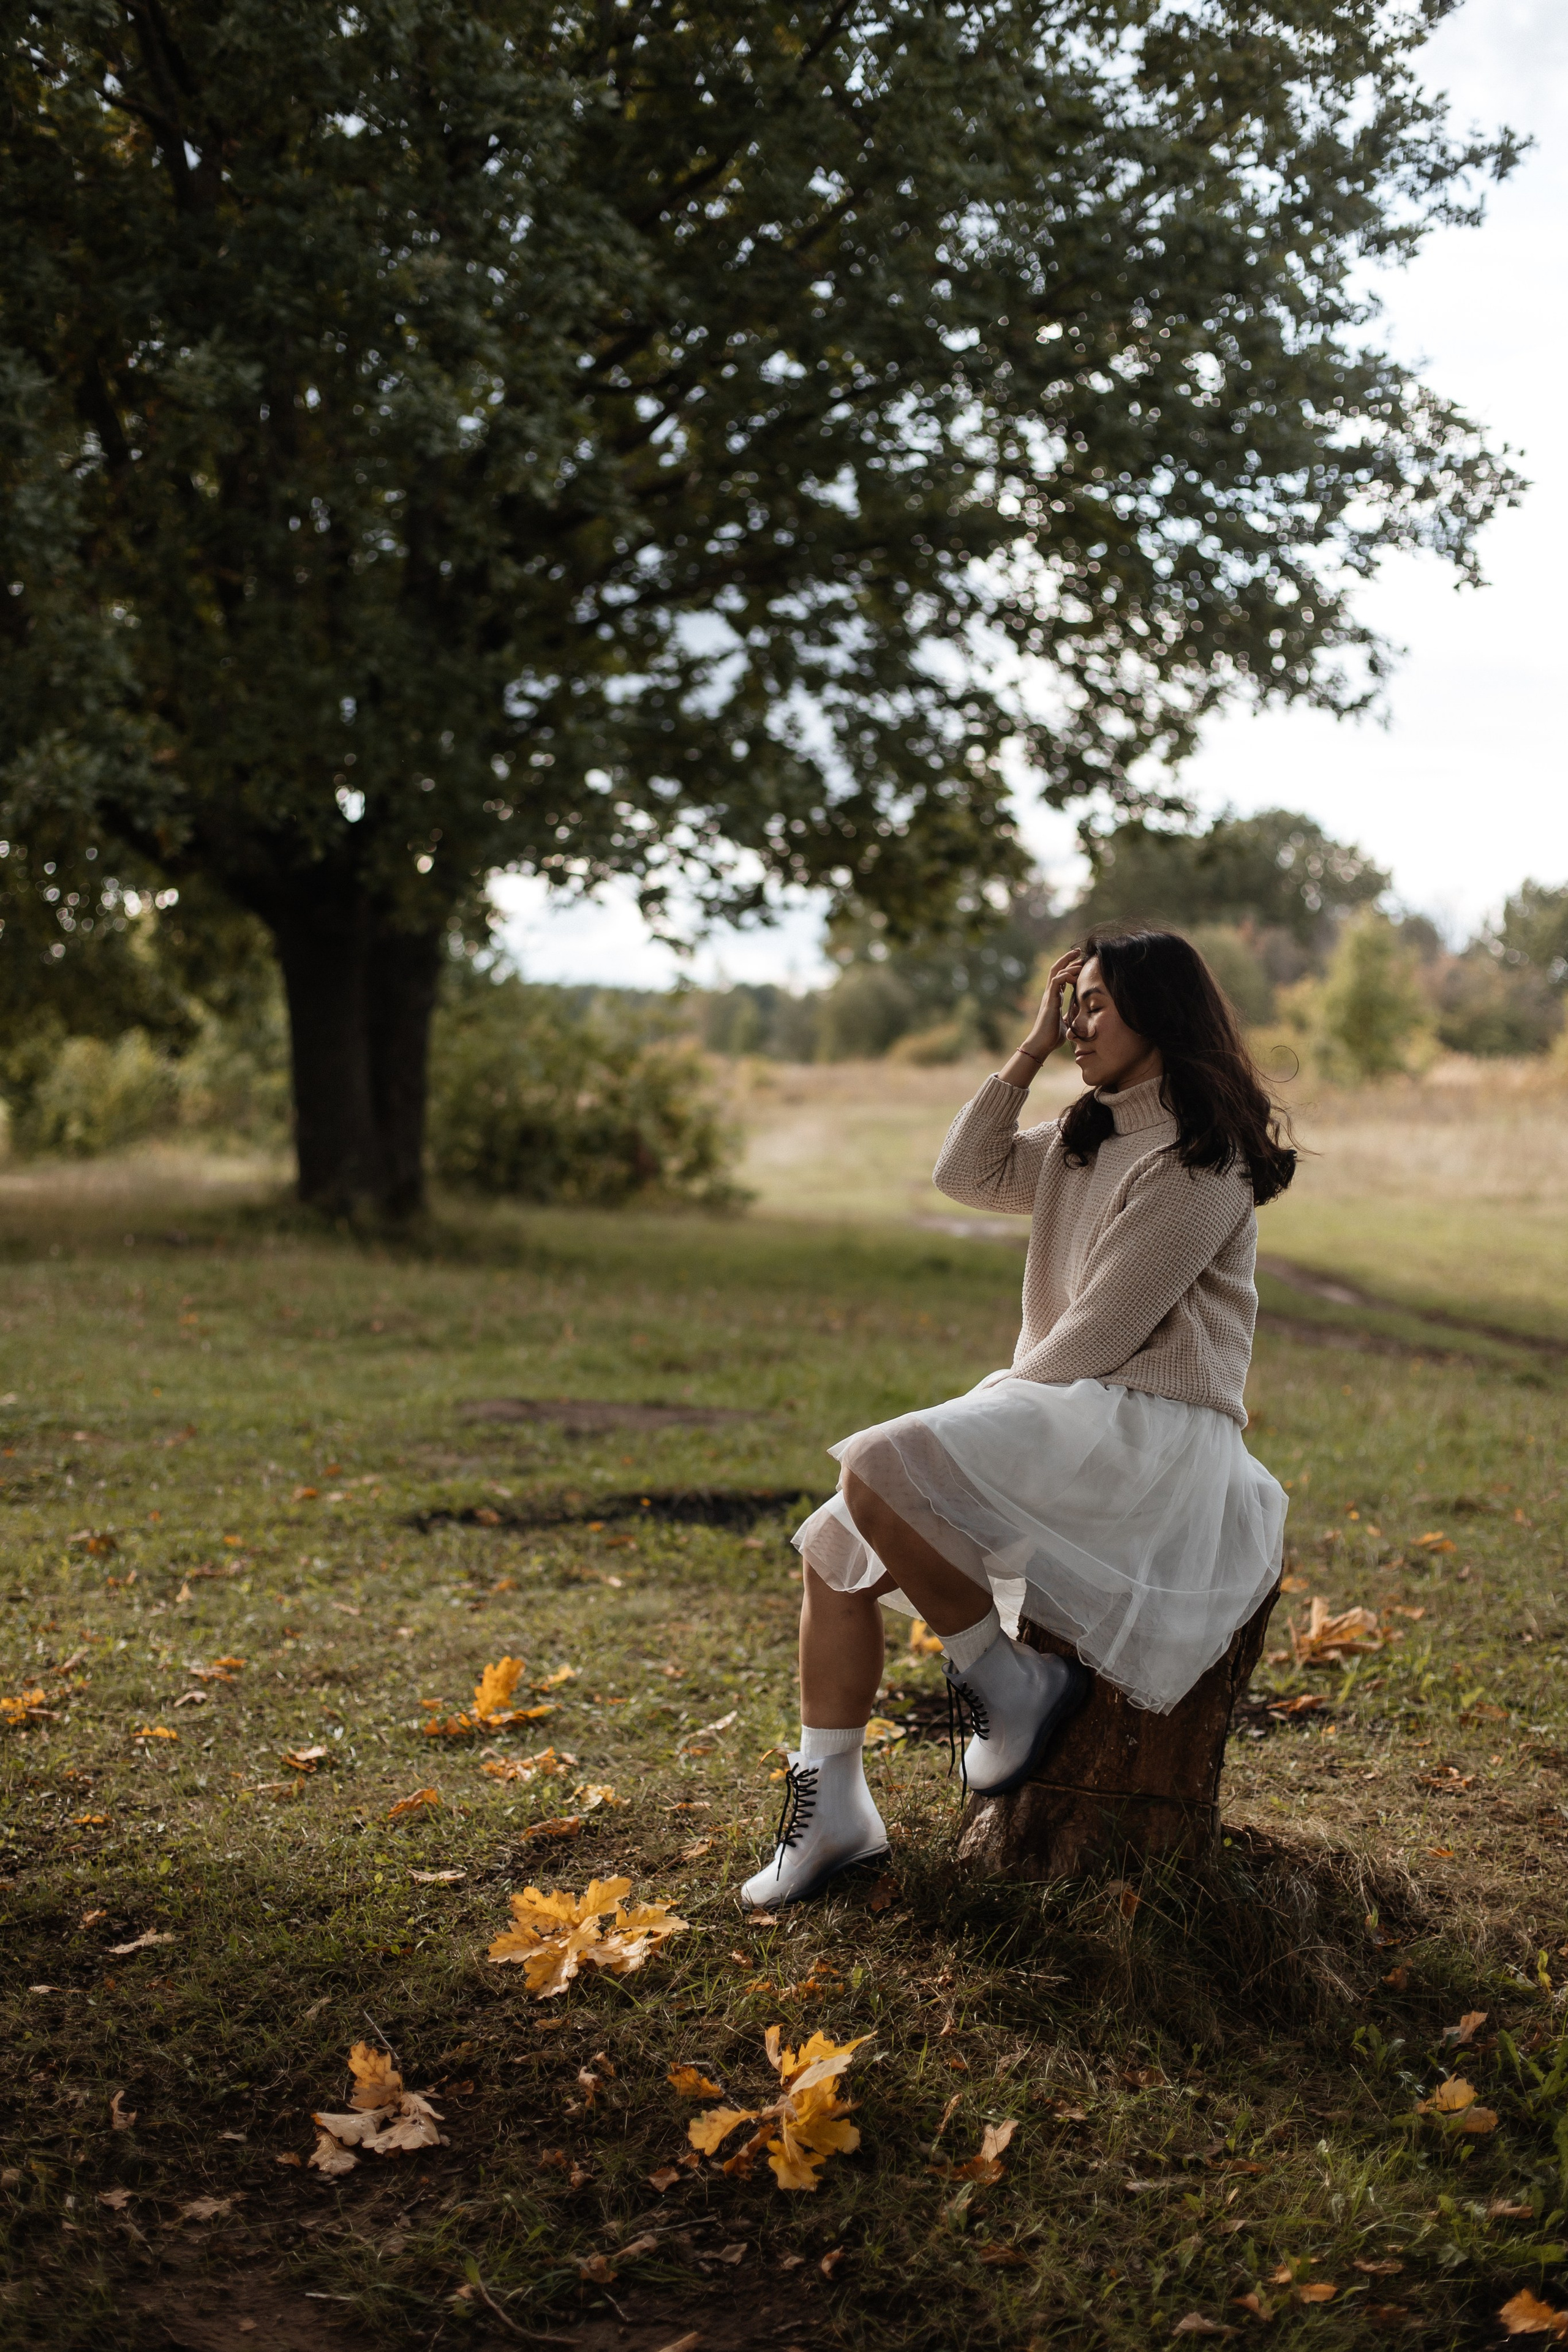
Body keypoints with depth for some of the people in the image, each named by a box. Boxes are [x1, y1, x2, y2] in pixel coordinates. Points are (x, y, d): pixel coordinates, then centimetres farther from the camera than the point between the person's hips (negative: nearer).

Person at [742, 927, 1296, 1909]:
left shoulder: (1197, 1157, -12)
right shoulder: (1088, 1139, 18)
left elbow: (1107, 1330, -16)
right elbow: (969, 1173, 19)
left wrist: (1000, 1401, -7)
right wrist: (1031, 1051, 13)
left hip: (1150, 1431, -10)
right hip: (1065, 1415, 10)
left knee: (877, 1469, -28)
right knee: (835, 1546, 0)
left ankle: (1009, 1687, -12)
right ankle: (832, 1806, 6)